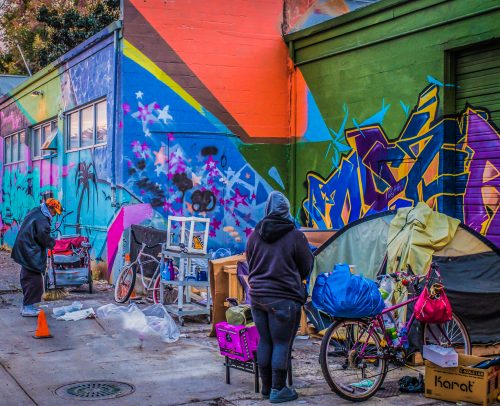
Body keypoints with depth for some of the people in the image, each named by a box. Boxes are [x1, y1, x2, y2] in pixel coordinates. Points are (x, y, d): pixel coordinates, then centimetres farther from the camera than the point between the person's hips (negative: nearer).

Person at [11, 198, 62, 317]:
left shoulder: (36, 212, 14)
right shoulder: (42, 219, -18)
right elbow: (43, 237, -21)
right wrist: (52, 243, -2)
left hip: (25, 252, 11)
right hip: (31, 254, -11)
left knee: (28, 278, 17)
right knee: (34, 280, -7)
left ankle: (27, 306, 25)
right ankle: (28, 308, -5)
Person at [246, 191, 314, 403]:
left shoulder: (254, 235, 4)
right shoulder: (295, 236, -9)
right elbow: (306, 267, 2)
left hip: (257, 296, 5)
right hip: (283, 298, -5)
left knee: (264, 342, 14)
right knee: (282, 344, 2)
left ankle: (266, 386, 23)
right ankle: (278, 390, 6)